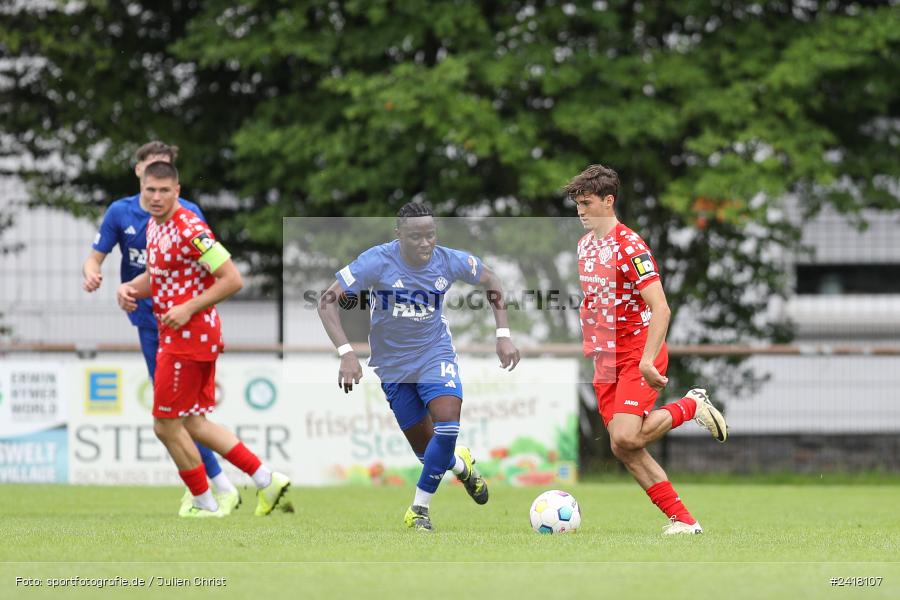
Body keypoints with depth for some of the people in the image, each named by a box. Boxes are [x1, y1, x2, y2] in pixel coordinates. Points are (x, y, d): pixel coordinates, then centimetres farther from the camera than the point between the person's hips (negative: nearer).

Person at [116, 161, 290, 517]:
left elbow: (232, 280, -20)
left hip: (188, 337, -10)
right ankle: (266, 480, 15)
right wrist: (129, 288, 4)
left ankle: (205, 504, 12)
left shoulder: (189, 230, -19)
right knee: (193, 424, 13)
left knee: (166, 426, -2)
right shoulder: (154, 226, 10)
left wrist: (189, 308, -22)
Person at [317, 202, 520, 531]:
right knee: (424, 447, 6)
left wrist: (503, 335, -2)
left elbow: (490, 281, 5)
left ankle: (419, 509, -9)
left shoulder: (449, 261, -15)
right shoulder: (377, 262, -24)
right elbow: (327, 301, -23)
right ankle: (459, 463, 44)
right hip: (393, 364, -1)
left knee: (448, 422, -24)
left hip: (435, 353, 1)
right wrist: (346, 353, -33)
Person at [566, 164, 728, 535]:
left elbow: (660, 308, -22)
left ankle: (691, 406, 4)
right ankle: (682, 520, 5)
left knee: (626, 439, -22)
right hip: (604, 359, 8)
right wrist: (588, 346, 19)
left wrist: (647, 360, -29)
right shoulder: (585, 245, 10)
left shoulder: (630, 246, -16)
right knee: (623, 449, -1)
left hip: (638, 355, -8)